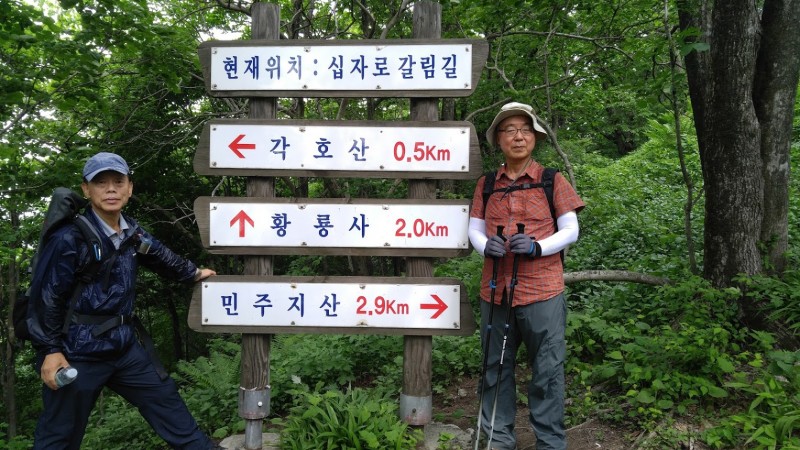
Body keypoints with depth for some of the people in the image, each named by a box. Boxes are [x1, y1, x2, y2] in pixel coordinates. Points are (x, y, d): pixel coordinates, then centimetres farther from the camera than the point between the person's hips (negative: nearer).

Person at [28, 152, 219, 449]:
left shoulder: (132, 233, 4)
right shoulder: (70, 237, -16)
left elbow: (161, 258, 24)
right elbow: (46, 297, -13)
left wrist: (193, 273, 36)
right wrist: (49, 350, -12)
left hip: (124, 345, 6)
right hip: (78, 352, -6)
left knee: (166, 401, 15)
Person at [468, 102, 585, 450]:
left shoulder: (552, 181, 0)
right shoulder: (486, 184, 9)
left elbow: (571, 231, -1)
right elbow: (474, 228, 10)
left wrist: (537, 247, -18)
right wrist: (485, 245, -12)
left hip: (541, 292, -3)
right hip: (495, 291, 4)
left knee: (547, 371, 2)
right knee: (495, 367, 12)